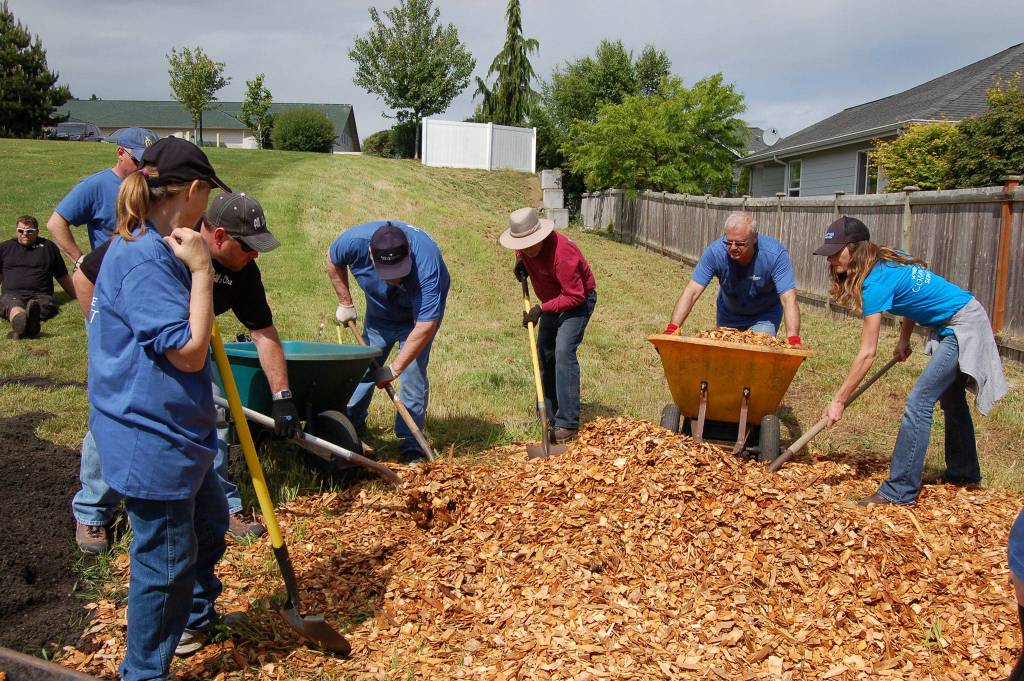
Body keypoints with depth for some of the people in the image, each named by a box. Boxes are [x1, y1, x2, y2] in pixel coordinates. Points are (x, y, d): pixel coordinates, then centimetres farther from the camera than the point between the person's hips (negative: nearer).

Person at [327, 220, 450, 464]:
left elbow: (425, 326, -41)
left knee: (413, 374, -14)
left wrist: (394, 369, -39)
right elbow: (333, 260, -7)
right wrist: (345, 302, -6)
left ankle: (411, 445, -4)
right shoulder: (355, 241, -33)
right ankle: (351, 424, 32)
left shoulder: (427, 264, -44)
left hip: (421, 312, -4)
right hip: (379, 312, 4)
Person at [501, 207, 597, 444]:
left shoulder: (561, 253, -34)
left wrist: (542, 309, -31)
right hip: (552, 301, 9)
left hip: (577, 301, -9)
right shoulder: (525, 246, -9)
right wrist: (521, 264, -3)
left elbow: (575, 296, -30)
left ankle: (567, 424, -23)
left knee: (564, 352, -23)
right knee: (544, 354, 9)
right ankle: (549, 415, 22)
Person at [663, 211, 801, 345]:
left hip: (765, 316, -2)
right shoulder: (715, 252, -29)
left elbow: (789, 299, -37)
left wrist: (793, 340, -51)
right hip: (729, 315, 2)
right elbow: (692, 292, -32)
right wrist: (671, 329, -43)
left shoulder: (776, 254, -32)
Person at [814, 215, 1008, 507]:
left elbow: (867, 354, -26)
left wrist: (839, 400, -23)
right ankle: (964, 471, 42)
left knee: (918, 402, -14)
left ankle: (900, 491, -12)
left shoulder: (876, 281, -27)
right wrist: (904, 340, 8)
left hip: (964, 327, -10)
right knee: (951, 398, 23)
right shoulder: (889, 259, -2)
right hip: (959, 323, 10)